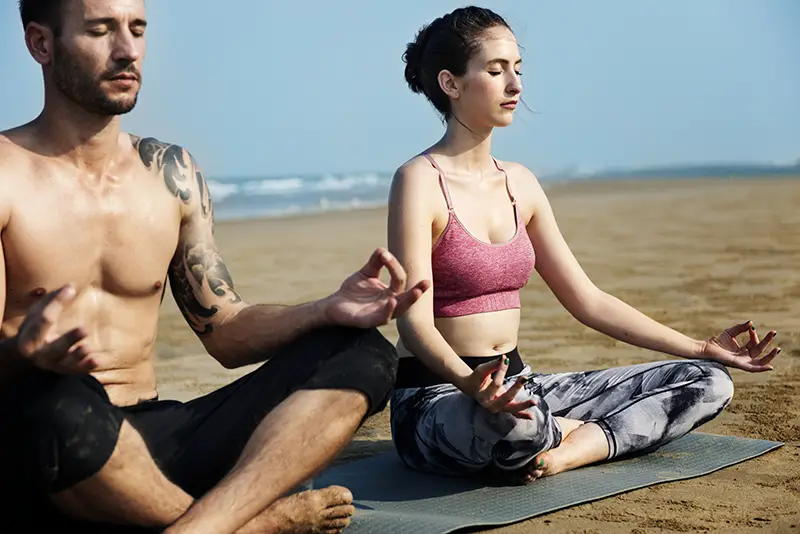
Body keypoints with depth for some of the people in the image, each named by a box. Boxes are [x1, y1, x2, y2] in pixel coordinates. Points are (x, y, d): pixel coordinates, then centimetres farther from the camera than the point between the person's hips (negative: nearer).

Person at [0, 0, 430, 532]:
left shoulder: (172, 172, 11)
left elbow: (226, 332, 11)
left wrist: (329, 311, -8)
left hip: (152, 441, 5)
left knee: (362, 354, -8)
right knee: (62, 405, -41)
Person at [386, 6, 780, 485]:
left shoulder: (519, 183, 10)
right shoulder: (420, 181, -11)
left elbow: (587, 300, 12)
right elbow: (415, 324, -20)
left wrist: (703, 349, 9)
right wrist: (471, 384, -41)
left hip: (516, 386, 7)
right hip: (438, 400, -7)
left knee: (709, 382, -1)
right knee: (509, 420, -44)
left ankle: (560, 453, -16)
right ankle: (580, 432, -9)